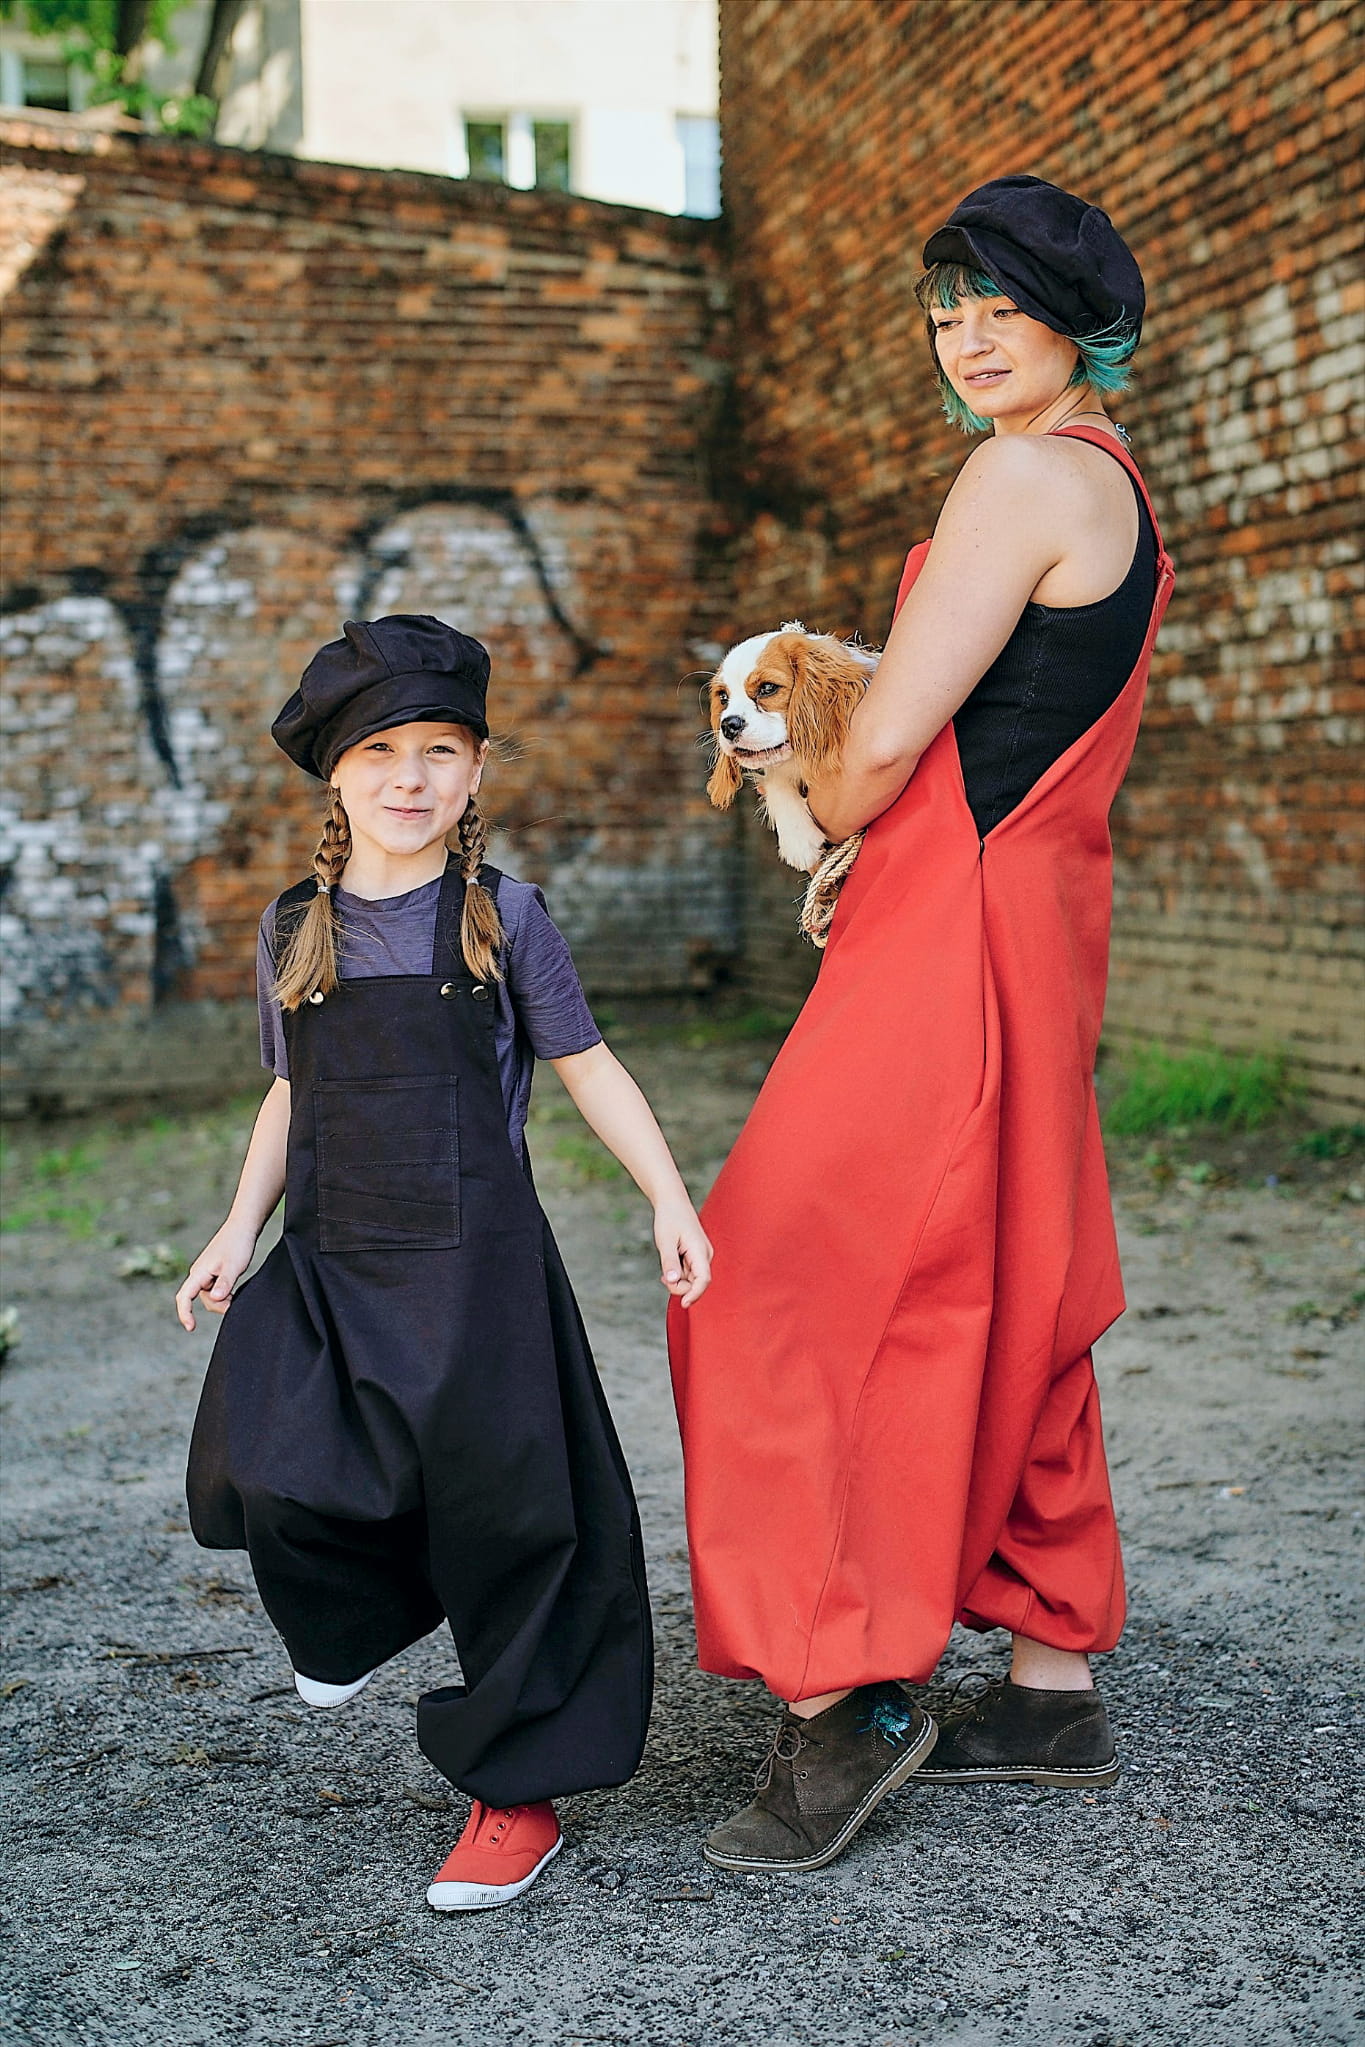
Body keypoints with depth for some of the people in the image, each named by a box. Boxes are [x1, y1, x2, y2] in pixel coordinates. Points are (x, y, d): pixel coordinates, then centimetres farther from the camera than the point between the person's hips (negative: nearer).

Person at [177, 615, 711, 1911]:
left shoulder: (500, 916, -1)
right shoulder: (294, 929, 9)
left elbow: (584, 1065, 5)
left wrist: (670, 1198, -1)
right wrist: (241, 1227, 10)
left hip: (474, 1268, -3)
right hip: (328, 1269, 3)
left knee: (499, 1523, -3)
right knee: (270, 1481, -12)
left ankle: (516, 1791, 14)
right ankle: (361, 1617, 24)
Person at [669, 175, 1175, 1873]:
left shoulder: (1029, 474, -13)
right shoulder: (1117, 490, 19)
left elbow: (888, 741, -16)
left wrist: (828, 826, 4)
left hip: (957, 934, -10)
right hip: (1037, 917, 10)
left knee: (787, 1287, -7)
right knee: (1000, 1307, 14)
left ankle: (843, 1698, -4)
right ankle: (1055, 1687, 22)